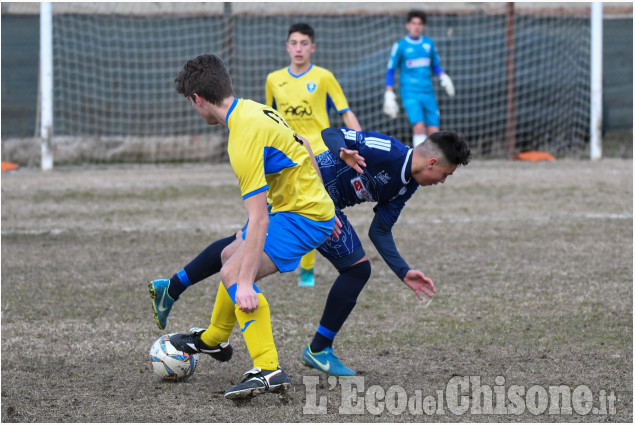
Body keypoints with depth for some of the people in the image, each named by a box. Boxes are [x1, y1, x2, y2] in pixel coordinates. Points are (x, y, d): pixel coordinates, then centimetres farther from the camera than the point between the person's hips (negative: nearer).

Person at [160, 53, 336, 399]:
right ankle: (214, 339, 46)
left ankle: (268, 370, -28)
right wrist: (323, 204, 27)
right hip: (311, 202, 11)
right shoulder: (253, 109, 3)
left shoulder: (245, 139, -27)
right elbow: (303, 153, 17)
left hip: (302, 217, -11)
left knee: (233, 273, -21)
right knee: (232, 255, 25)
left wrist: (246, 282, -32)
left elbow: (258, 220, -31)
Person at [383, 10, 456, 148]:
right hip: (410, 93, -5)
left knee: (433, 130, -2)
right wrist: (389, 95, 0)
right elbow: (390, 71, 5)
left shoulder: (429, 43, 11)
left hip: (428, 93, 5)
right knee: (419, 126, -23)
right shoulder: (400, 46, 0)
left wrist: (443, 77, 2)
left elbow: (435, 65, 23)